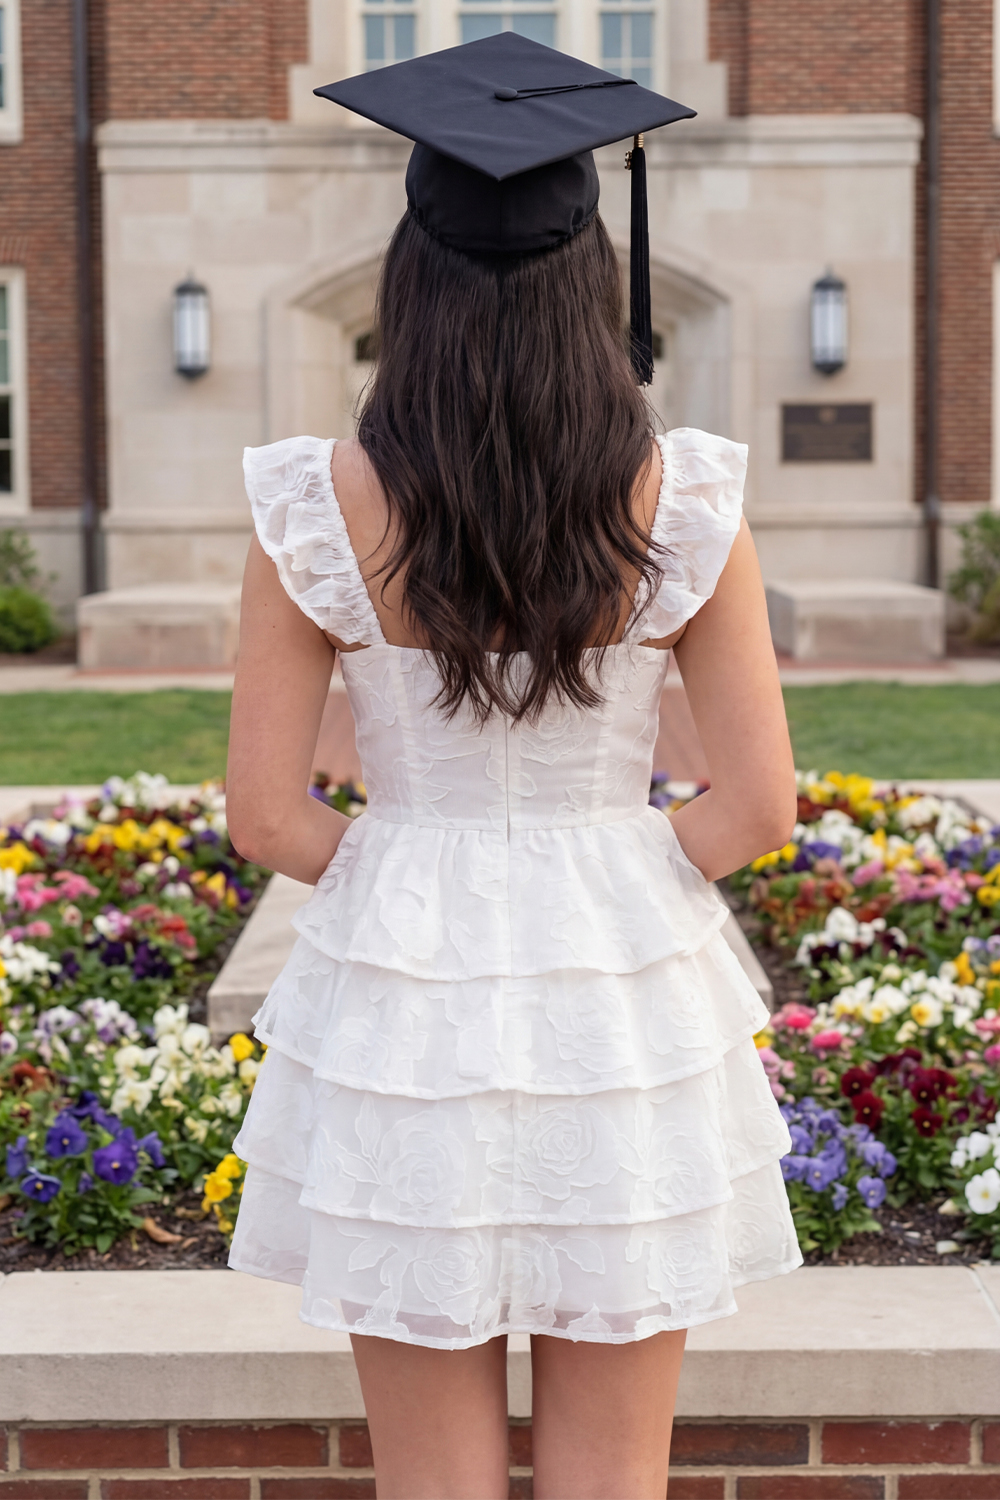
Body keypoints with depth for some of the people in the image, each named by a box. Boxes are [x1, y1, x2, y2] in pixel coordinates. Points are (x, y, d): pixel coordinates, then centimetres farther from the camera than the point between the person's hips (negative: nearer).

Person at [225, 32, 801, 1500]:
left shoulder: (320, 508, -10)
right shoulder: (685, 503, -9)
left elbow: (263, 812, -7)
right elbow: (758, 806, -8)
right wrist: (615, 879, 9)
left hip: (399, 1012, 0)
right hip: (629, 1015, 0)